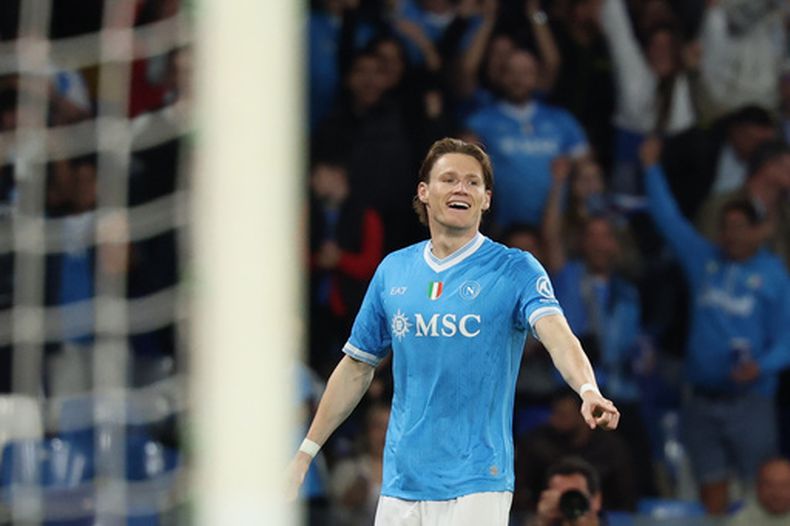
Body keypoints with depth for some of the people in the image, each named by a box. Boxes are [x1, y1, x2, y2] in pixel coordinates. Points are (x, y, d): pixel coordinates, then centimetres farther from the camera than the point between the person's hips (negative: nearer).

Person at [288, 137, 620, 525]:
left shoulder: (515, 270, -3)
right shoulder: (393, 270, 10)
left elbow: (557, 336, -20)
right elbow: (357, 368, 18)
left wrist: (588, 391, -40)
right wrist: (305, 452, 17)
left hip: (476, 484, -4)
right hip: (400, 483, 4)